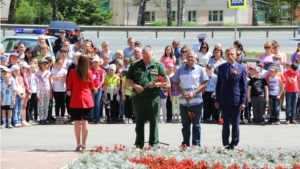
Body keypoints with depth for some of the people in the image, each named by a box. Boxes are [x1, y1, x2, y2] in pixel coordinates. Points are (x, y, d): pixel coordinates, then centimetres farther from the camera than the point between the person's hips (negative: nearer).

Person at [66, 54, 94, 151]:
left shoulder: (72, 72, -5)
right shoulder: (89, 72, -3)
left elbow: (68, 86, 2)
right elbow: (92, 86, 7)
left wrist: (69, 91, 21)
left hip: (76, 99, -1)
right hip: (87, 99, 1)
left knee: (77, 121, 2)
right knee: (85, 121, 3)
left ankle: (78, 143, -2)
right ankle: (83, 143, 2)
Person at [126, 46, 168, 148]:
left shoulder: (158, 66, 6)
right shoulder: (135, 66, 9)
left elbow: (165, 82, 6)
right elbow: (128, 79, 10)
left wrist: (156, 84, -13)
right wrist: (135, 86, -8)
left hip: (153, 98, -1)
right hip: (138, 97, 1)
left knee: (153, 122, 2)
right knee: (139, 122, 6)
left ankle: (154, 144, 8)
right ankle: (139, 145, 12)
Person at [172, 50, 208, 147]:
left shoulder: (200, 70, 2)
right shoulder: (180, 70, 10)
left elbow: (204, 84, -2)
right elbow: (175, 83, 11)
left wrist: (194, 93, -13)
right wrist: (182, 93, -7)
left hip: (196, 101, -3)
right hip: (183, 101, 3)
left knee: (196, 124, 1)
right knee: (185, 124, 7)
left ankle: (196, 145, 4)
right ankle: (185, 144, 13)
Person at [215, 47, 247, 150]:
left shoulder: (241, 68, 0)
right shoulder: (221, 68, 6)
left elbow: (244, 86, -1)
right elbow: (218, 84, 9)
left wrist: (243, 101, -7)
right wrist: (217, 100, 3)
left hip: (236, 100, -2)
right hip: (224, 100, 2)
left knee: (235, 124, 5)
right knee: (225, 124, 8)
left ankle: (234, 144, 12)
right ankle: (226, 144, 14)